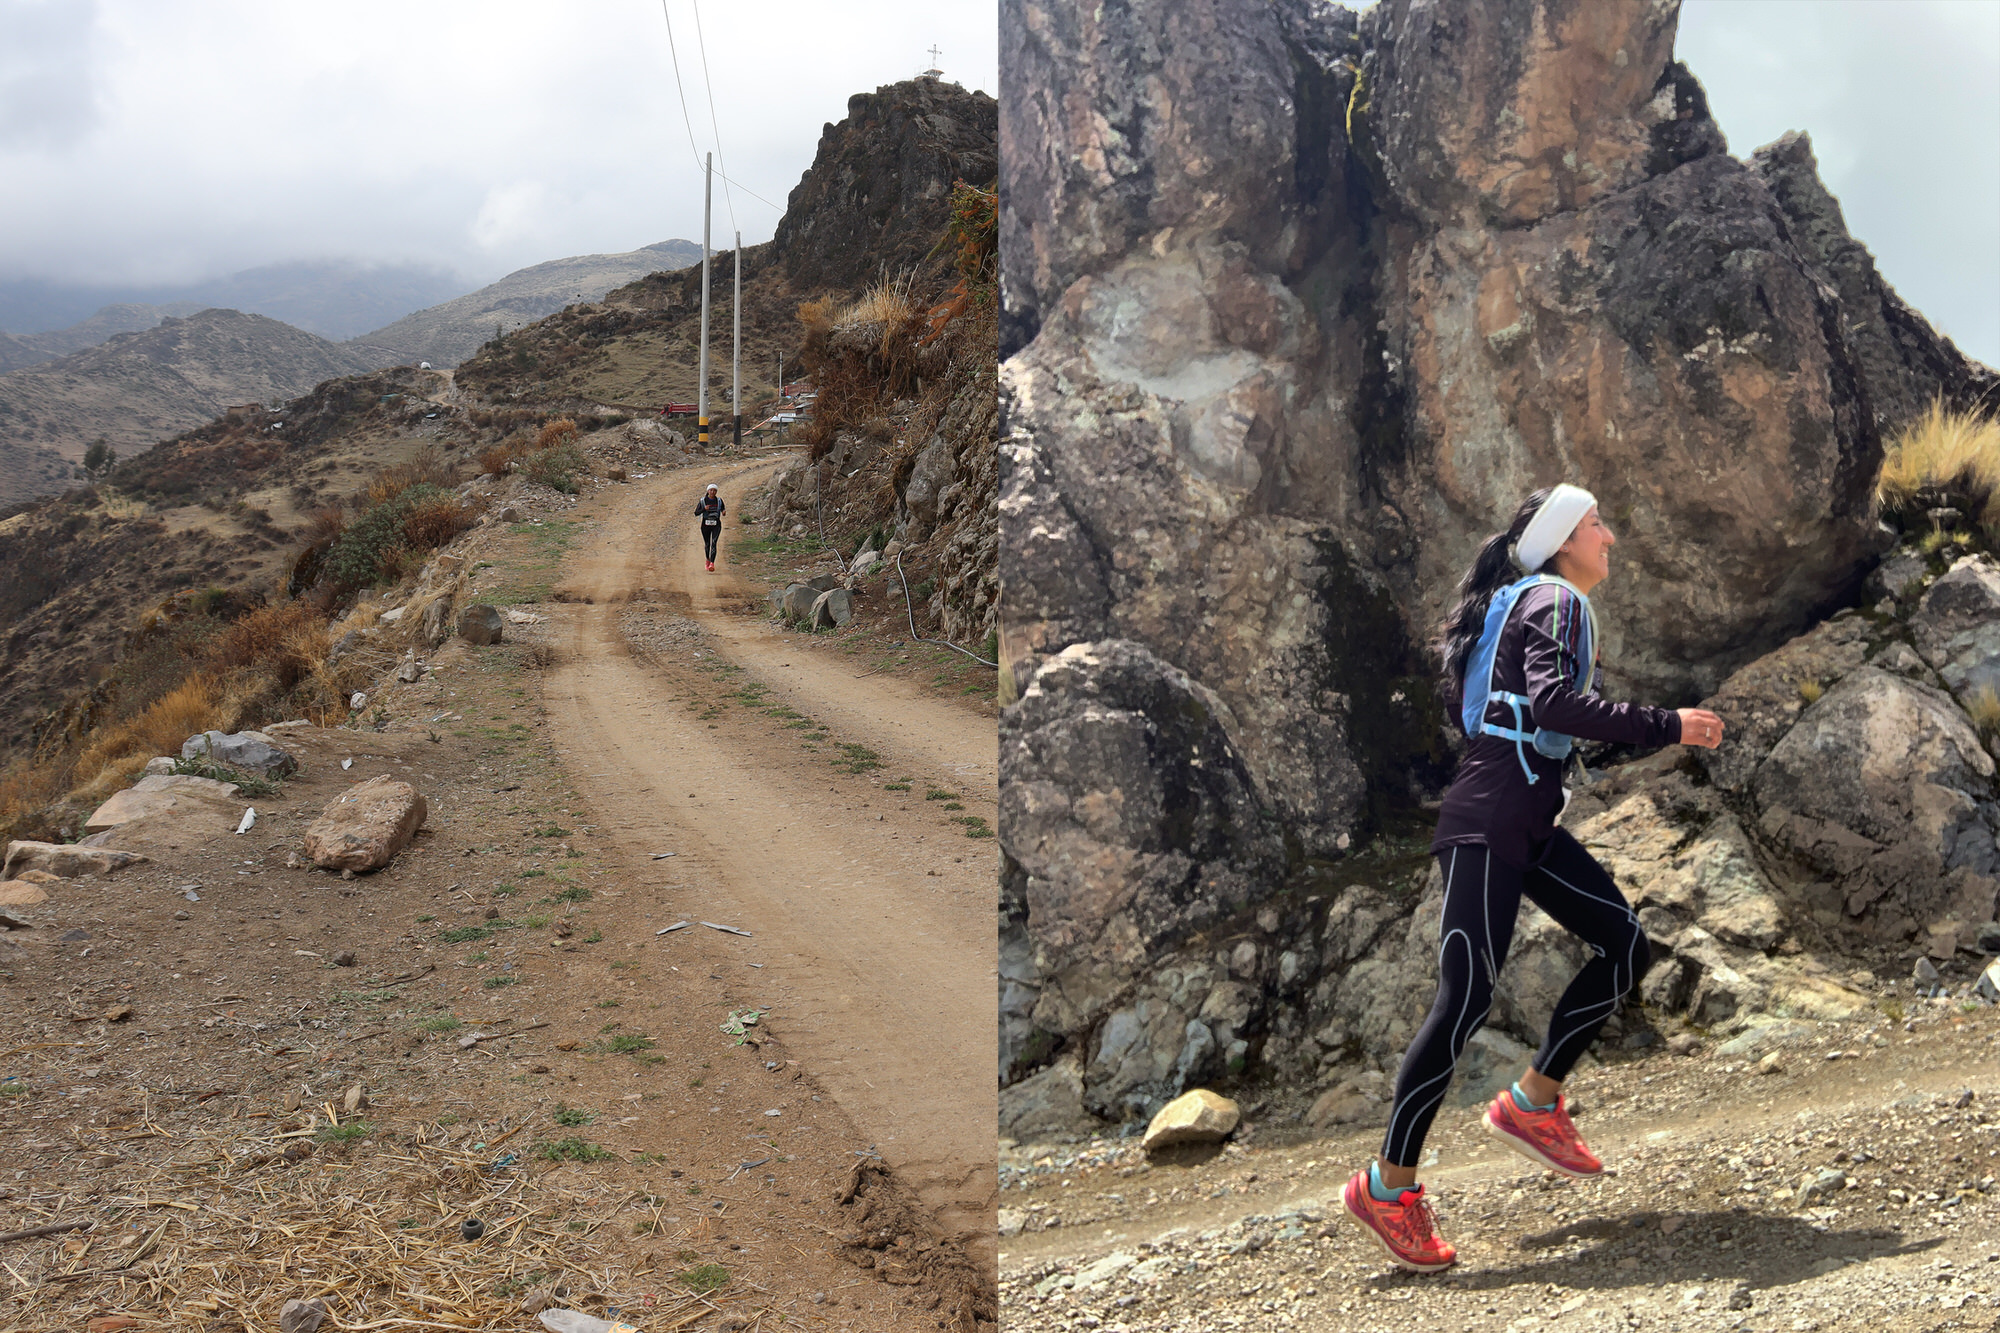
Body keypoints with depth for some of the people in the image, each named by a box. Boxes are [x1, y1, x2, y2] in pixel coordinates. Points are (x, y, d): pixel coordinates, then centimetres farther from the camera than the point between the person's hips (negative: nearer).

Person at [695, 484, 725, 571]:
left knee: (714, 543, -18)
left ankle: (712, 563, -26)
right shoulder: (702, 501, -3)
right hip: (705, 525, 1)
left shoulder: (719, 500, 2)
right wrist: (704, 509, -20)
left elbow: (723, 509, 19)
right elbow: (696, 513, -3)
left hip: (716, 525, -1)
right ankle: (708, 559, 41)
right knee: (707, 544, 13)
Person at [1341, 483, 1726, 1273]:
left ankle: (1532, 1103, 12)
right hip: (1489, 822, -10)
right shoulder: (1558, 602, -8)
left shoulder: (1523, 603, 20)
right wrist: (1664, 727, -23)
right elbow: (1551, 702, -25)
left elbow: (1464, 695, 25)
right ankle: (1388, 1186, -5)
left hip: (1526, 823, 10)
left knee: (1623, 945, 7)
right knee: (1466, 998, -11)